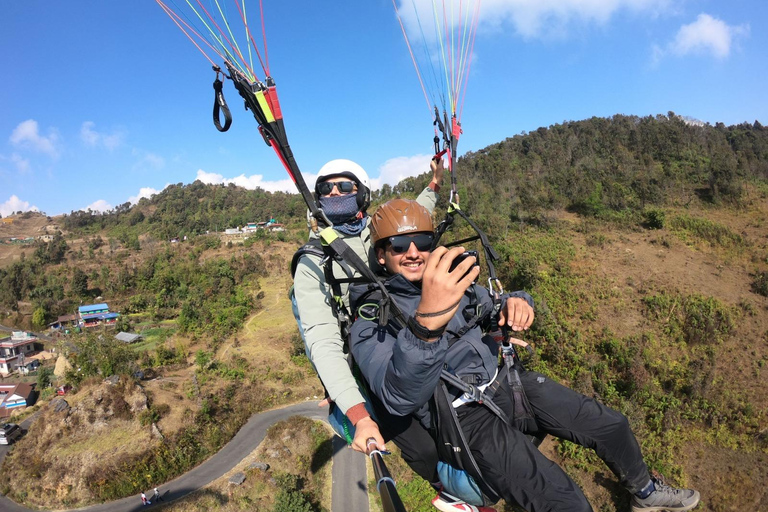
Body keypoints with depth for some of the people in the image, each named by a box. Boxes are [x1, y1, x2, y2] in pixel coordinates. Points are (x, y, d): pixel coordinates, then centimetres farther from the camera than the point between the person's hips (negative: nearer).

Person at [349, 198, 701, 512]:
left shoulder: (453, 282, 7)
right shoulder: (370, 323, -14)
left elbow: (494, 312, 19)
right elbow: (400, 398, -30)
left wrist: (516, 303, -9)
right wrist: (426, 324, -51)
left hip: (508, 382, 7)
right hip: (467, 417, -6)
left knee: (612, 425, 9)